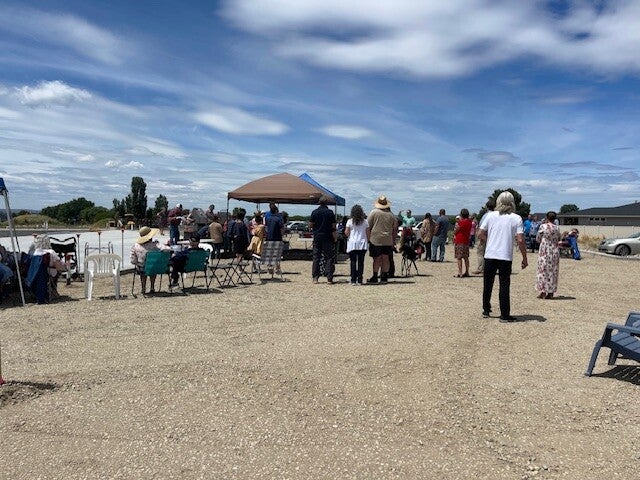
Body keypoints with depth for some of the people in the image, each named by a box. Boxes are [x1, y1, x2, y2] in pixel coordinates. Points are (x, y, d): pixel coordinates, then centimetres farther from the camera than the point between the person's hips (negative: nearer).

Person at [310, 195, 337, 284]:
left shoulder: (314, 212, -1)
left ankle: (315, 278, 9)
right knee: (329, 258, 3)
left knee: (316, 257, 9)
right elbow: (333, 226, -6)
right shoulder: (330, 212, -5)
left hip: (317, 237, 2)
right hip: (328, 238, -2)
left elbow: (310, 224, 1)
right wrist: (334, 238, 3)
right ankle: (329, 278, -2)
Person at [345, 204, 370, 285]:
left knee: (353, 262, 1)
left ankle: (353, 280, -2)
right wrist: (367, 241, 17)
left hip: (352, 244, -1)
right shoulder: (365, 221, 3)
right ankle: (359, 280, 4)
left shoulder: (350, 221, -3)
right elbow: (368, 233, 4)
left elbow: (346, 232, -2)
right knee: (361, 262, 4)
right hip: (362, 244, 1)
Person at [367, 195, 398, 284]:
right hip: (388, 240, 3)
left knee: (377, 259, -1)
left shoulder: (374, 212, -4)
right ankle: (384, 277, 11)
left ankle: (375, 277, 1)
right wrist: (393, 241, 20)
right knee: (385, 258, 7)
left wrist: (368, 238, 4)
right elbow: (395, 229, 12)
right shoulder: (391, 214, 7)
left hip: (375, 240, -3)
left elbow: (368, 226, -4)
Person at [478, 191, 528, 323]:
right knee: (504, 286, 5)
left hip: (490, 255, 2)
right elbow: (520, 240, -9)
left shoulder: (490, 215, 1)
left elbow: (481, 234, 2)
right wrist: (524, 258, -1)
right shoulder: (516, 218, -3)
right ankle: (505, 315, 8)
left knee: (488, 284, 15)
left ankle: (486, 310, 26)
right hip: (506, 257, -2)